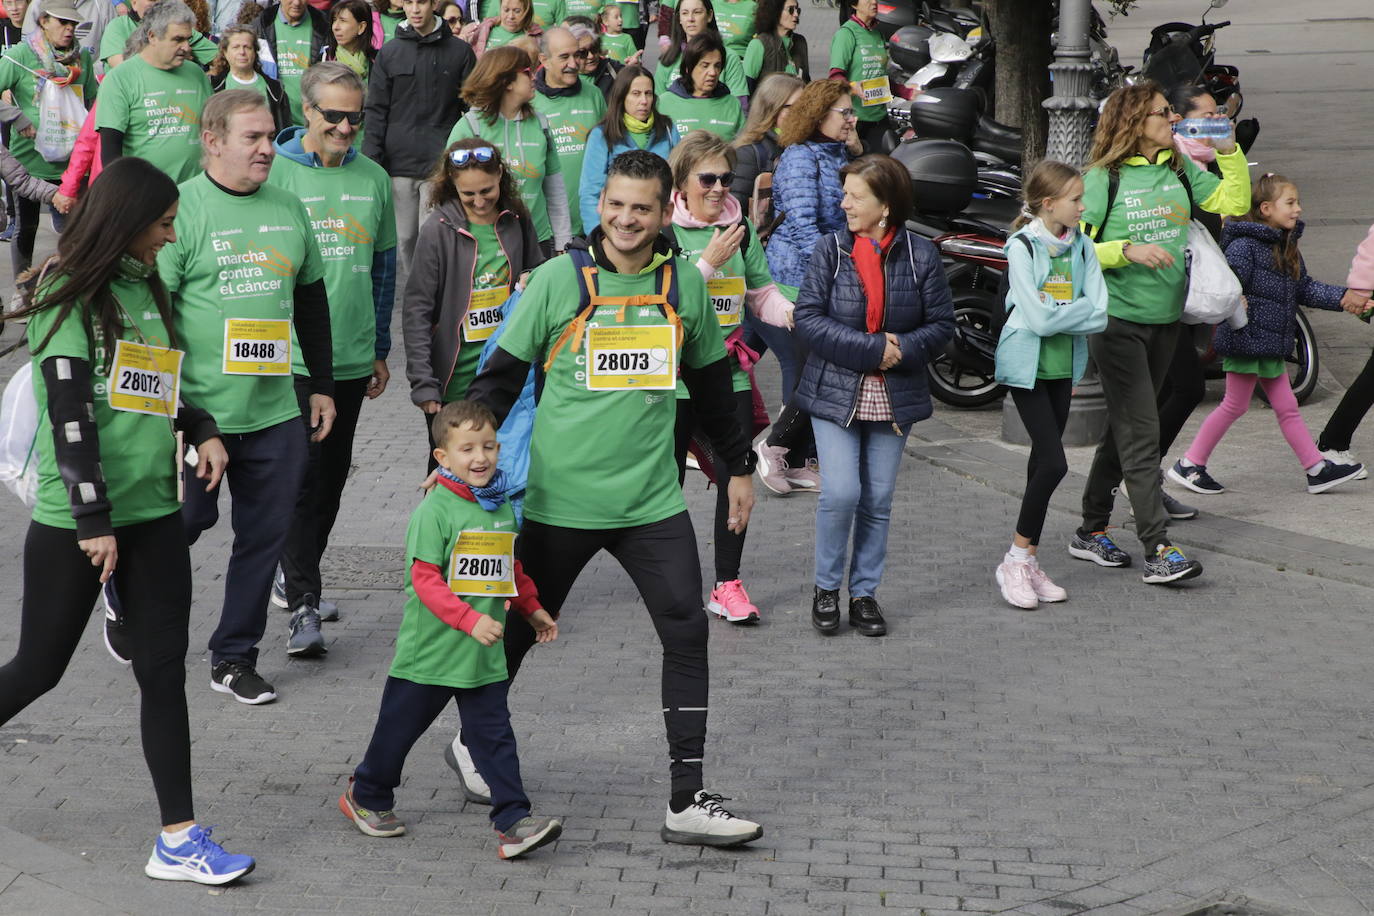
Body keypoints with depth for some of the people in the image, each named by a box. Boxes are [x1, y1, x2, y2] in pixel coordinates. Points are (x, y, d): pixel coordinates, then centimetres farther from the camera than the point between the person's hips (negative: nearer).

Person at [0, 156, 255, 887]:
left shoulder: (146, 288, 12)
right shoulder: (71, 298, -10)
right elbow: (69, 417, -16)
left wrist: (203, 430, 4)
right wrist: (94, 521, -18)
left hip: (153, 514, 7)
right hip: (73, 522, -7)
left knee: (164, 670, 3)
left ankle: (179, 839, 5)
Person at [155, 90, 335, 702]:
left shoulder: (288, 208, 10)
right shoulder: (181, 209, -8)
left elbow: (312, 301, 20)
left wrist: (322, 386, 17)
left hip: (276, 414, 5)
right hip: (200, 413, -5)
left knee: (265, 534, 6)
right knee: (185, 522, 6)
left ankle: (234, 658, 19)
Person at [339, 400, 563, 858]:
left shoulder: (502, 508, 7)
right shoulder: (436, 509, -15)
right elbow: (425, 580, -20)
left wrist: (533, 609, 27)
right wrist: (470, 619, -27)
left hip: (484, 656, 5)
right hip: (430, 650, -5)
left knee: (494, 736, 1)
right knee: (400, 727, 12)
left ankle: (513, 822, -1)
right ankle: (366, 795, 33)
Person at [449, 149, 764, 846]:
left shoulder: (686, 285, 4)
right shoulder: (557, 280, -6)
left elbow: (711, 384, 18)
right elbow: (502, 375, -1)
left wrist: (738, 467, 22)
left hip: (652, 501, 2)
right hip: (560, 498, -2)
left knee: (687, 632, -6)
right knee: (520, 630, 12)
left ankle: (687, 801, -1)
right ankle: (474, 742, 38)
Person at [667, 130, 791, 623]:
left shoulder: (741, 228, 7)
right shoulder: (662, 229, -7)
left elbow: (761, 293, 14)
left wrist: (792, 312, -7)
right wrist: (709, 263, -18)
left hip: (729, 373, 3)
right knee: (668, 477, 8)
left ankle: (728, 584, 8)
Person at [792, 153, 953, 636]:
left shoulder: (921, 254, -1)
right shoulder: (830, 248, -3)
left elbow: (941, 323, 2)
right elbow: (808, 317, -9)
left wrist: (901, 351, -17)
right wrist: (874, 349, -17)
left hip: (894, 397, 2)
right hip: (835, 392, -1)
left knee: (878, 499, 7)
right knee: (841, 493, -11)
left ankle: (864, 593, 21)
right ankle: (826, 588, 9)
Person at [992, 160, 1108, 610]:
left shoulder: (1082, 246, 5)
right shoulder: (1022, 247, -12)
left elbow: (1099, 314, -3)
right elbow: (1038, 318, -20)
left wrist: (1056, 312, -15)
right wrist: (1077, 311, -8)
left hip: (1064, 364, 6)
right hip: (1027, 364, -6)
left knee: (1043, 461, 10)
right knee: (1053, 462, -13)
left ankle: (1028, 562, 18)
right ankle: (1015, 562, -1)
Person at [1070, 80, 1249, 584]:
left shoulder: (1180, 169, 8)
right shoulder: (1102, 178, -8)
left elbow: (1235, 202, 10)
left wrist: (1230, 151, -1)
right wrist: (1128, 250, -22)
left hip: (1165, 318, 6)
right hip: (1118, 319, -6)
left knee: (1124, 429, 13)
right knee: (1141, 434, -9)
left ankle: (1092, 531, 24)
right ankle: (1158, 550, -11)